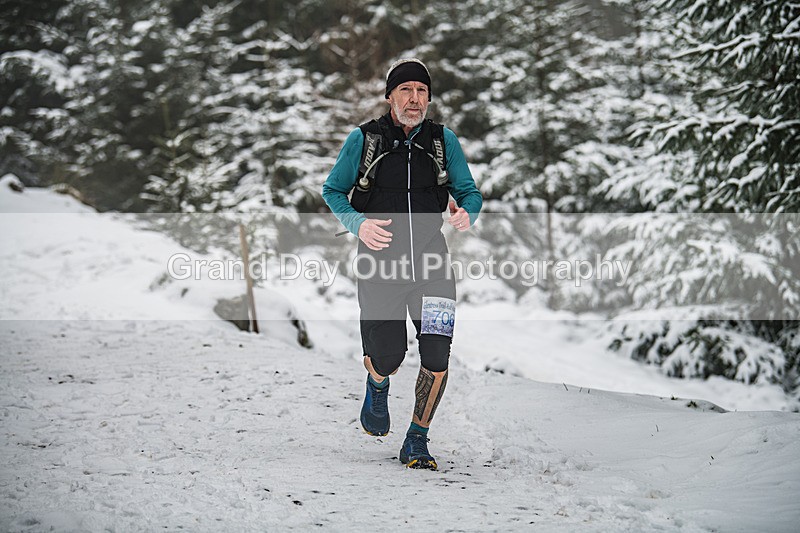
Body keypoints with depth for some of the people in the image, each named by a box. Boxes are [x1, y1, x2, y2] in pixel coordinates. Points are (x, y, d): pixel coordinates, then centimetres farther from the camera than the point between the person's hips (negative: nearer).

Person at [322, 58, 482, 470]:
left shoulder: (444, 141, 3)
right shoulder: (363, 140, -2)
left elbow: (469, 191, 11)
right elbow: (332, 191, 7)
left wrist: (467, 213, -13)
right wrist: (359, 224, -12)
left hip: (431, 265, 1)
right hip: (380, 265, -1)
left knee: (436, 356, -9)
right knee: (387, 358, -1)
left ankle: (416, 442, 11)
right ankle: (378, 384, 39)